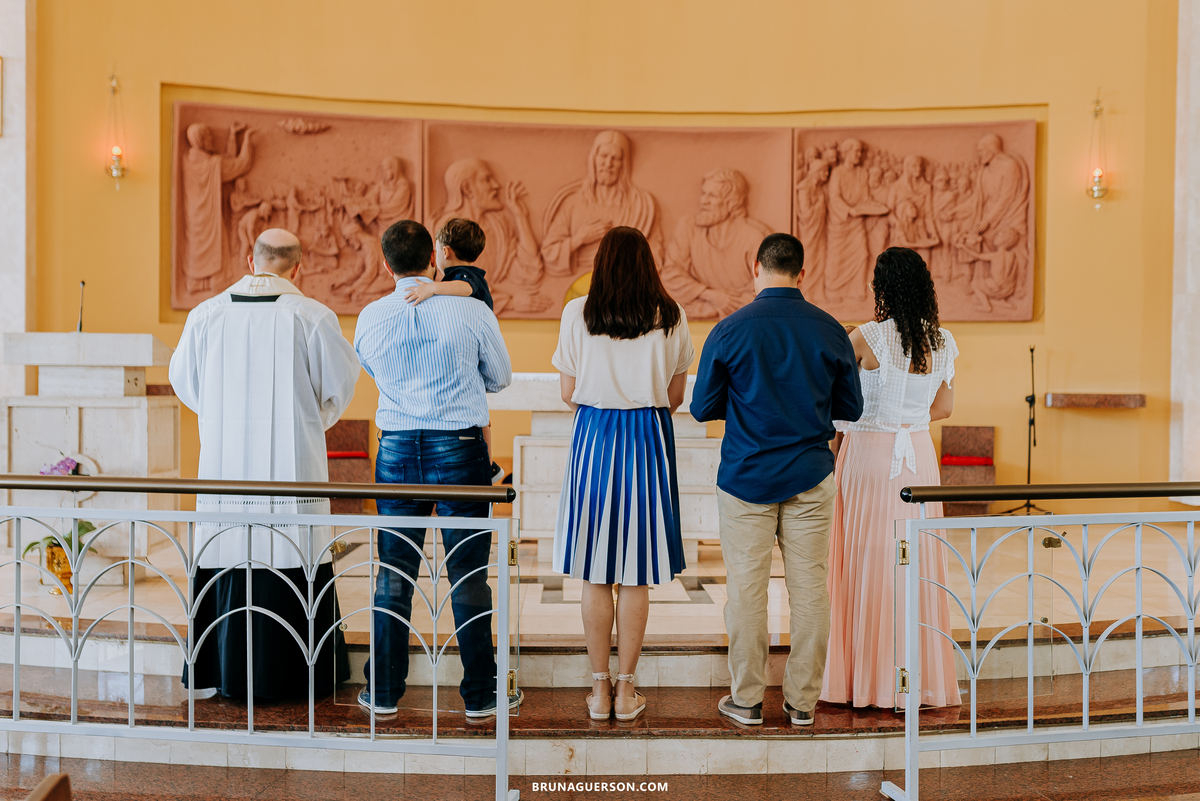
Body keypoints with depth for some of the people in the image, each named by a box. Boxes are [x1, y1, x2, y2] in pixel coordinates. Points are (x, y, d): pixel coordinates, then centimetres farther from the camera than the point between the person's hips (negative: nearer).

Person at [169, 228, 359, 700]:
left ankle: (226, 673, 18)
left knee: (227, 562, 10)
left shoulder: (206, 315, 1)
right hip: (293, 463, -2)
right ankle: (292, 674, 11)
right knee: (292, 563, 4)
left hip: (224, 461, 3)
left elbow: (184, 381, 12)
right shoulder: (313, 317, -7)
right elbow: (341, 383, 1)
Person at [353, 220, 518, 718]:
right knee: (468, 574, 4)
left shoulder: (370, 318, 1)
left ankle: (383, 692, 19)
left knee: (393, 574, 11)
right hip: (460, 448, -2)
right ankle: (480, 694, 12)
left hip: (396, 449, 2)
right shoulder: (472, 312, -7)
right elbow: (500, 378, 6)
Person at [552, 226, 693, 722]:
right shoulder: (671, 317, 1)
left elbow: (569, 393, 2)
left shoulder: (577, 314, -2)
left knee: (596, 574, 8)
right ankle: (626, 690, 13)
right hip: (650, 438, 1)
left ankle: (600, 690, 15)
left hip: (593, 437, 0)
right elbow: (676, 396, 6)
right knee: (637, 576, 7)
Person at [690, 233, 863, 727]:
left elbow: (702, 408, -2)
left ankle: (747, 700, 14)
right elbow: (851, 408, 8)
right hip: (810, 477, 2)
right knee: (809, 585, 8)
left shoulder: (731, 330, -8)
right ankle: (803, 701, 16)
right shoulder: (831, 331, -1)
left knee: (746, 587, 5)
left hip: (746, 477, -2)